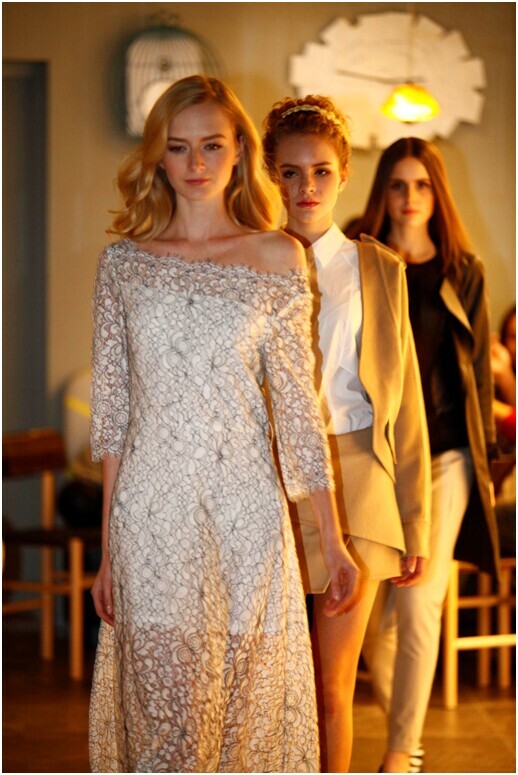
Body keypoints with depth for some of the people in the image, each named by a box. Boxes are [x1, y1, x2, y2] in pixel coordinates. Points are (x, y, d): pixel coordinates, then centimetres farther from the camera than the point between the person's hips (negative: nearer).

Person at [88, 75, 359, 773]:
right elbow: (111, 409, 7)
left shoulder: (277, 258, 4)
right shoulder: (123, 261, 6)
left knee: (245, 705, 4)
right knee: (161, 710, -2)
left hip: (245, 507, 0)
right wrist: (107, 548, 5)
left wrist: (332, 541, 3)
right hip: (150, 514, 0)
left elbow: (296, 402, 5)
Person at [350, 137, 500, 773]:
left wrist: (483, 454, 7)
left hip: (443, 457, 0)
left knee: (418, 607, -8)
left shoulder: (462, 273, 7)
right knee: (371, 614, 3)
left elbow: (477, 367, 10)